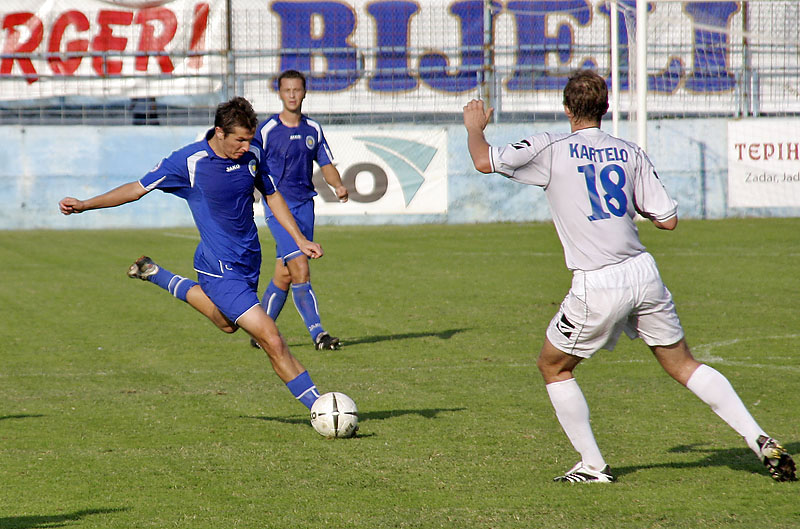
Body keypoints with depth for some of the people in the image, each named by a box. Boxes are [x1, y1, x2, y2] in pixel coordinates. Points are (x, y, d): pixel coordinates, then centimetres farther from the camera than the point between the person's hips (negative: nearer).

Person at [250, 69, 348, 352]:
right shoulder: (266, 130, -5)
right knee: (300, 270, -16)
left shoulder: (313, 129, 9)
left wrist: (338, 185, -4)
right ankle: (317, 333, -14)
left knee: (284, 276, 7)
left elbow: (326, 164, 14)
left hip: (305, 205, 5)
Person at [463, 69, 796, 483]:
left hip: (597, 287, -4)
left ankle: (592, 465, 13)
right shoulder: (629, 152, 6)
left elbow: (485, 161, -5)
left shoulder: (552, 148, -4)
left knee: (553, 367, 17)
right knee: (683, 365, 14)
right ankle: (760, 440, 4)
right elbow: (668, 219, 5)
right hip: (644, 274, 4)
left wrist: (474, 126, 15)